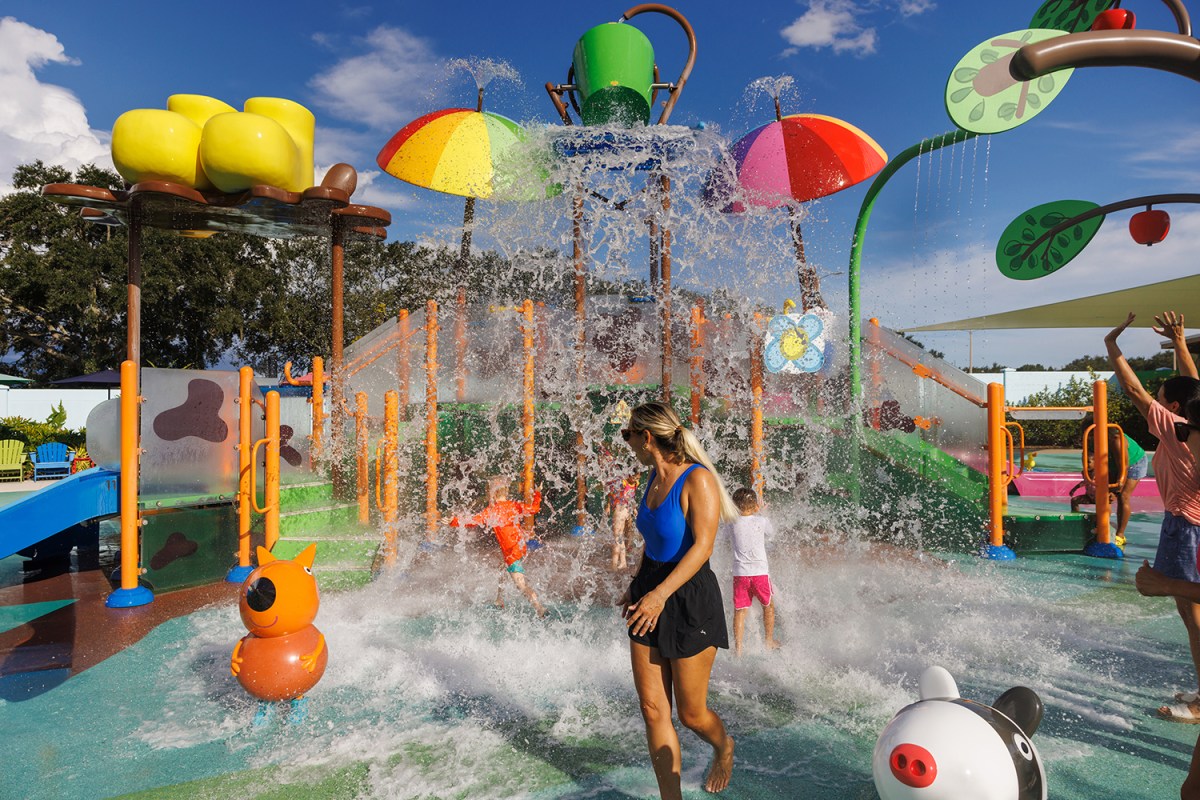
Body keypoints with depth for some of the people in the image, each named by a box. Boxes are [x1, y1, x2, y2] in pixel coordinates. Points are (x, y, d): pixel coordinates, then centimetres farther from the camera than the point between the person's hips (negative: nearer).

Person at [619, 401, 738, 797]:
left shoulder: (698, 479, -17)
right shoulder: (656, 476, 7)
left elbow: (703, 546, -23)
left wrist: (660, 594, -29)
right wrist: (636, 586, 21)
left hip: (689, 599, -7)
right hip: (650, 593, 7)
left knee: (691, 714, 9)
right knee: (653, 709, 7)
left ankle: (724, 748, 43)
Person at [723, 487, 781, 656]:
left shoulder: (732, 523, -1)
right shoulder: (762, 521, -5)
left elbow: (723, 524, 21)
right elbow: (771, 532, 15)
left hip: (740, 573, 1)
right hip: (759, 572, -1)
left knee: (740, 610, 7)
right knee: (768, 606, 20)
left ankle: (738, 648, 3)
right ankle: (769, 642, 31)